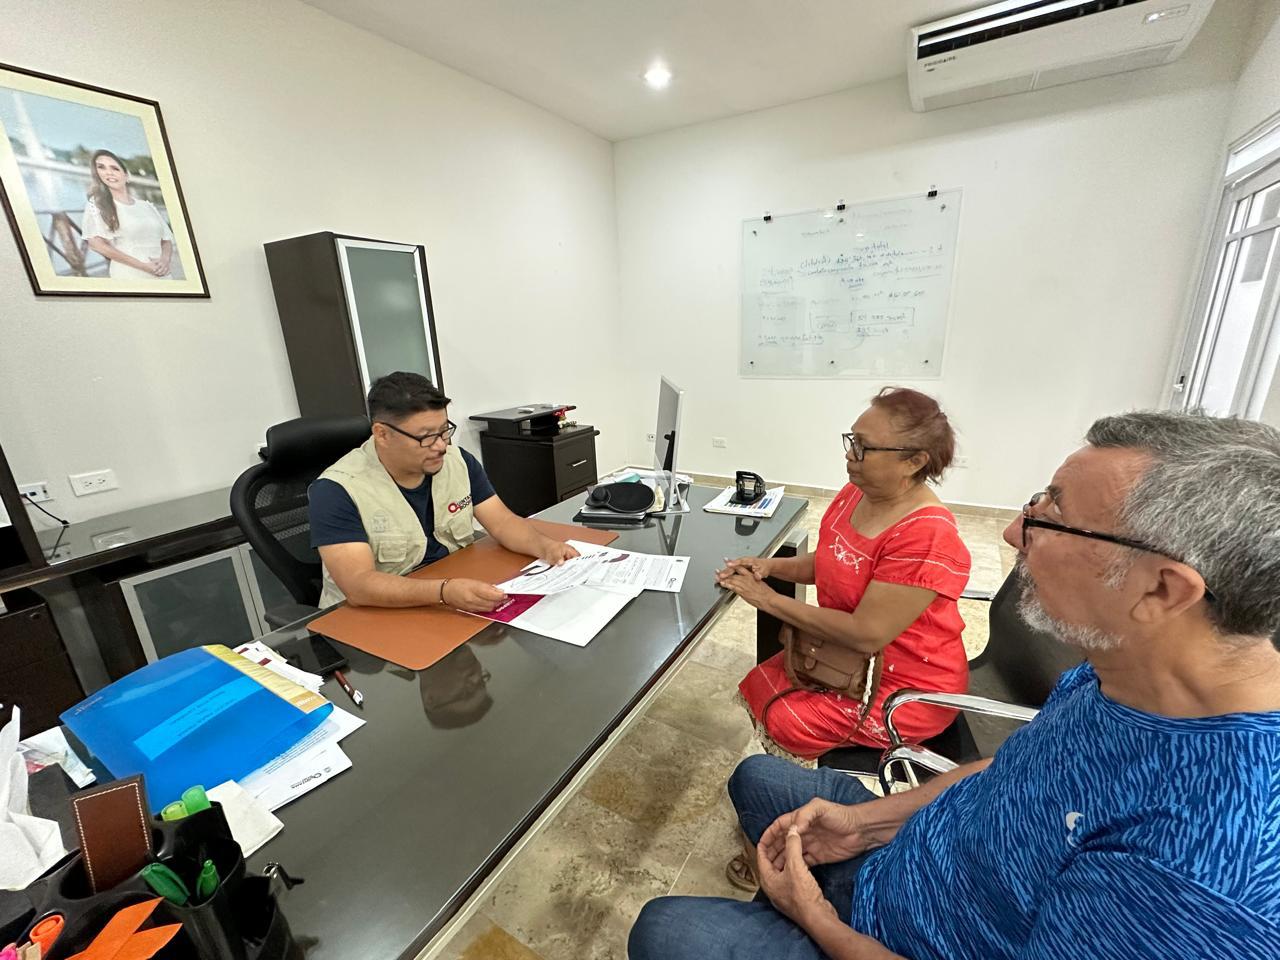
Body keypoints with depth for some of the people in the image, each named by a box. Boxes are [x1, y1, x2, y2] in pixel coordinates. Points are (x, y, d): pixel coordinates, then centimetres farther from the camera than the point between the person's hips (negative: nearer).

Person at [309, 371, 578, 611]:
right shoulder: (337, 491, -16)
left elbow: (503, 523, -2)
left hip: (464, 598, 4)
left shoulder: (458, 461, -2)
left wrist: (546, 547, -21)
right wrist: (445, 591, -39)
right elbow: (359, 584, -25)